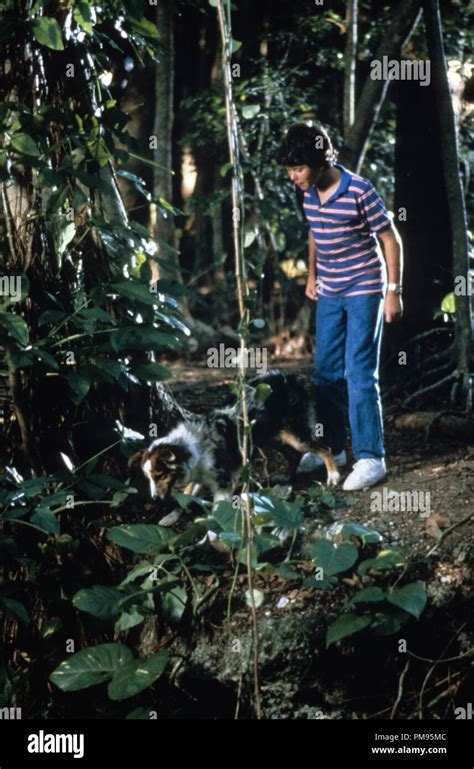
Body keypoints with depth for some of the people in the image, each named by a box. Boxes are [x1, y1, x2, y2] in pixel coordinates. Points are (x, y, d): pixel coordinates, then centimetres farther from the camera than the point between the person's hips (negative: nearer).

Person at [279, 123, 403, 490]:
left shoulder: (360, 191, -20)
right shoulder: (306, 193, -1)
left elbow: (391, 239, -13)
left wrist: (394, 291, -13)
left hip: (364, 290, -7)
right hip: (328, 292, 7)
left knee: (360, 374, -9)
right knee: (326, 373, 11)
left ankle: (371, 458, -2)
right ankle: (332, 448, 24)